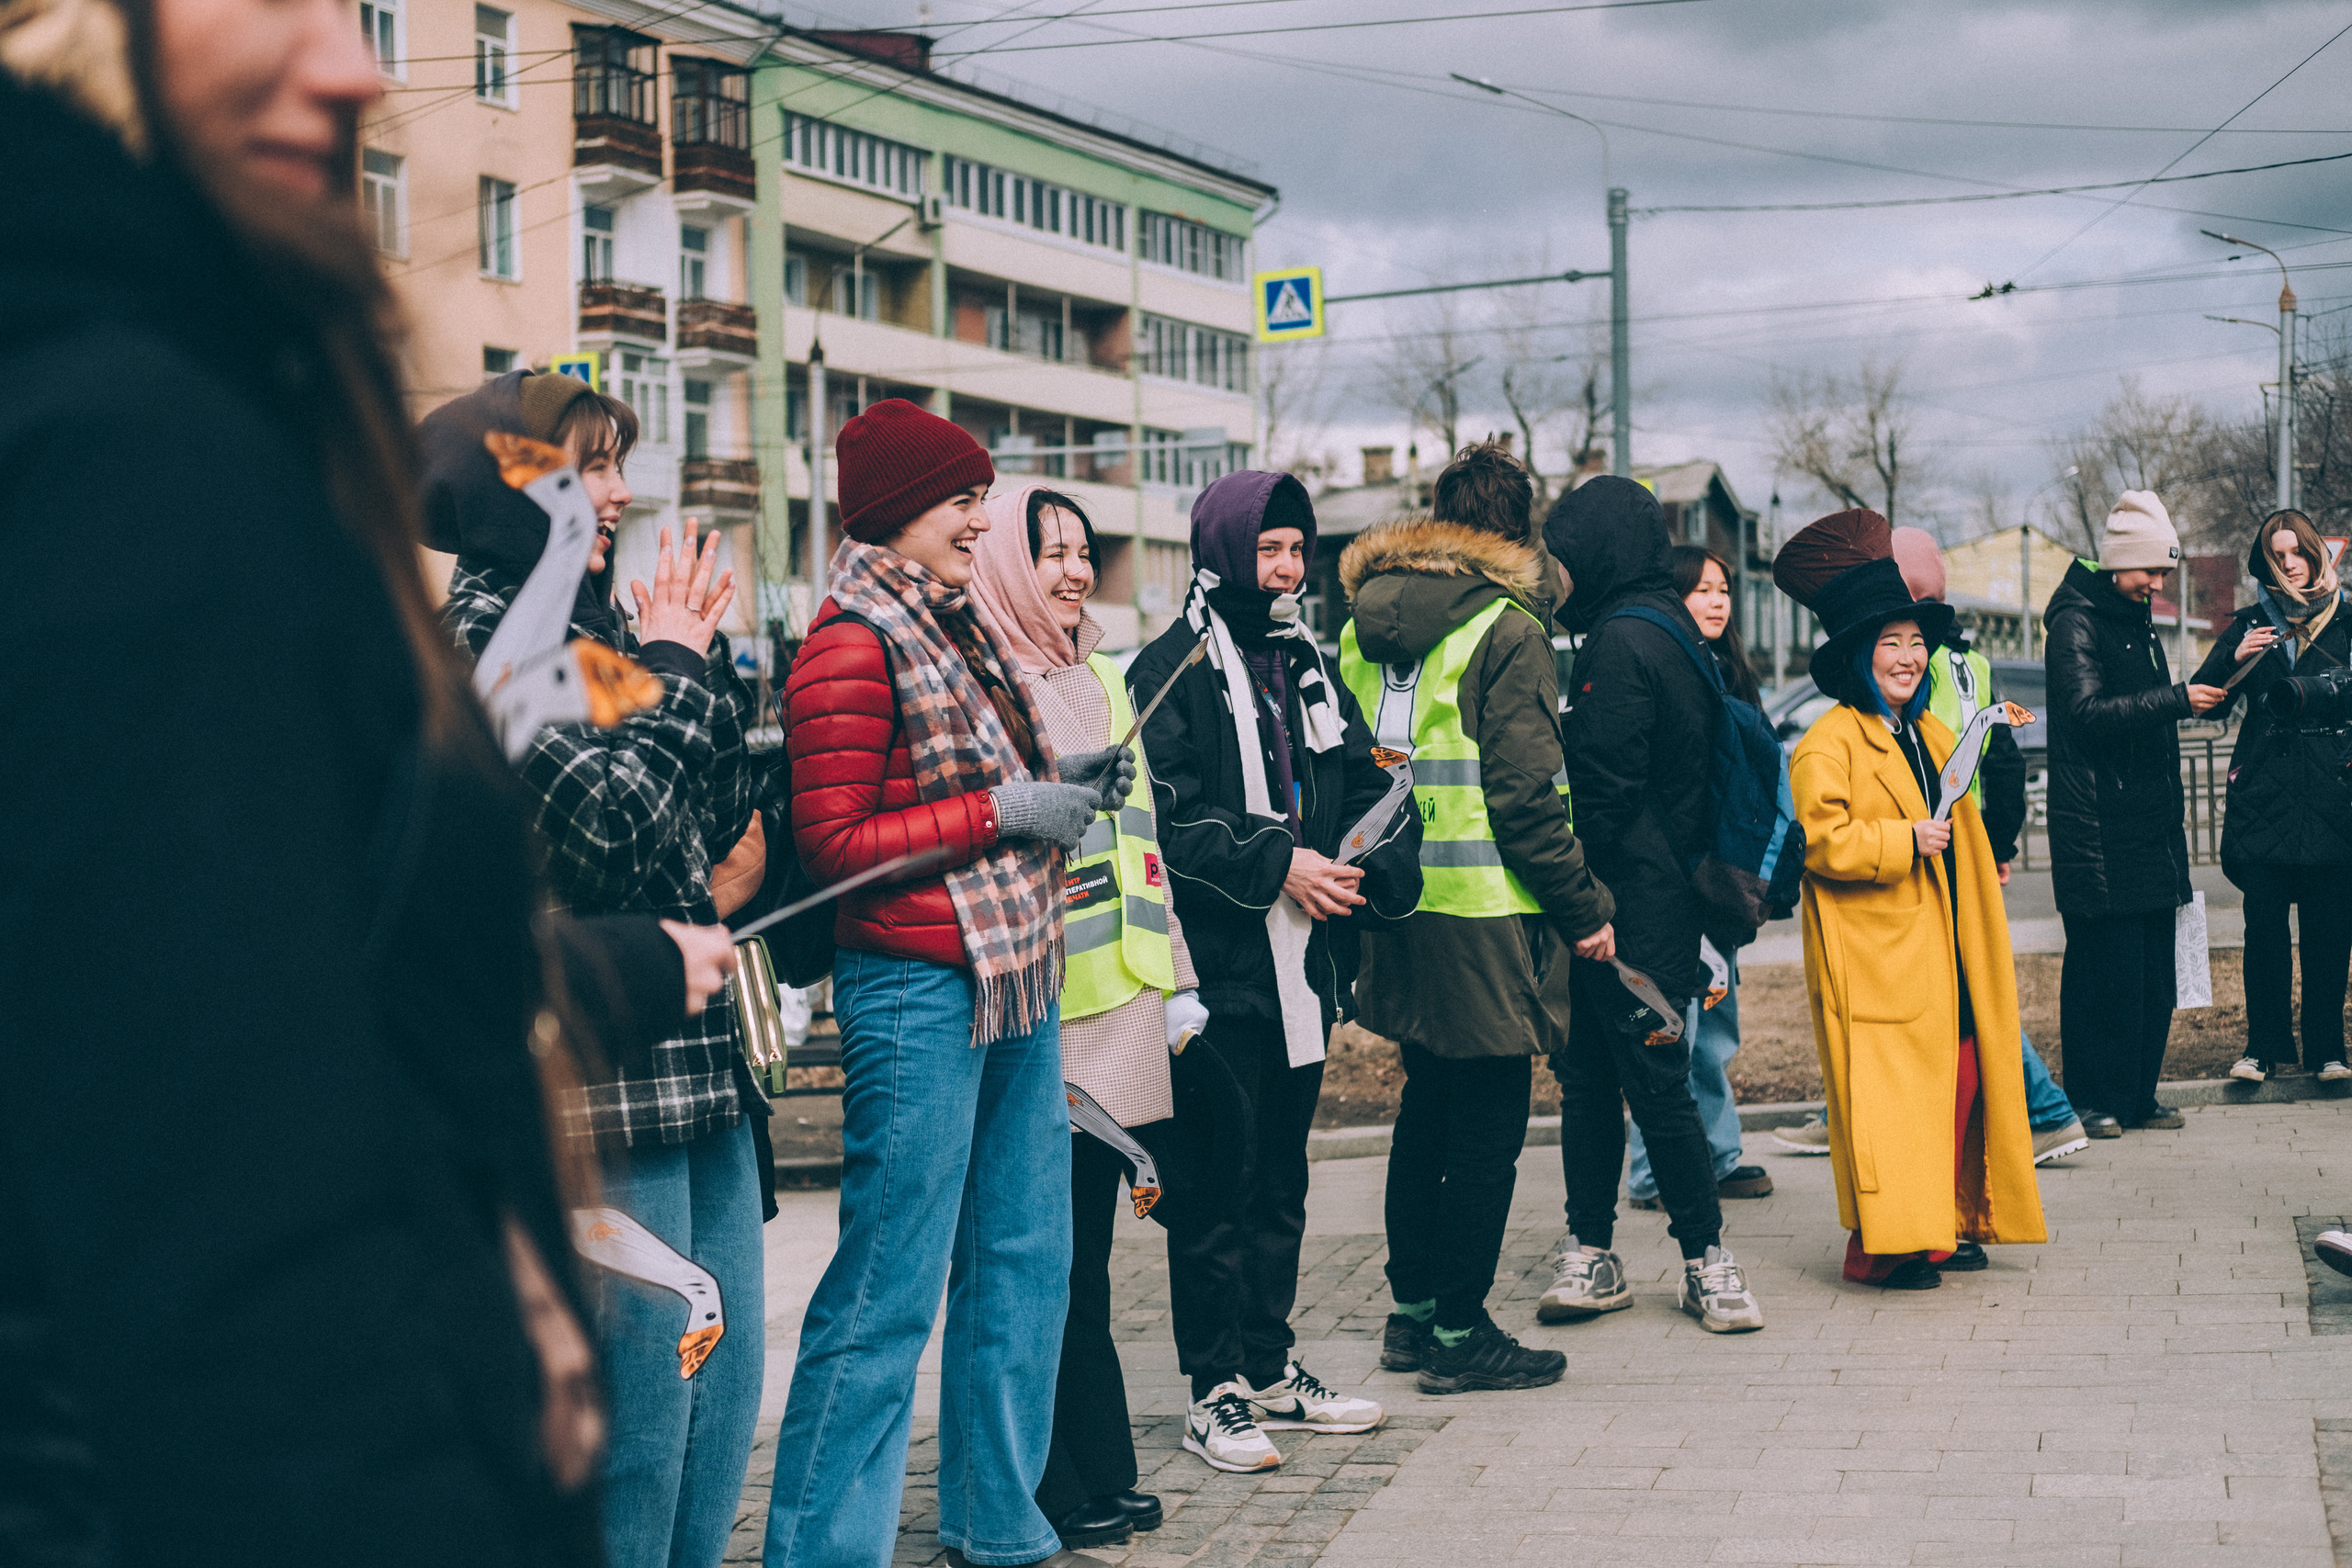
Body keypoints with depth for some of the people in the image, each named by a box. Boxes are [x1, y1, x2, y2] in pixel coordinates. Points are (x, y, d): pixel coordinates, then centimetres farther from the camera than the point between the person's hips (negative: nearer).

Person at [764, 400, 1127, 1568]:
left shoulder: (957, 625, 15)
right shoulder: (852, 644, -13)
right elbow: (833, 842, -16)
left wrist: (1064, 784, 7)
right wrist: (1005, 813, -15)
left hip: (1018, 983, 9)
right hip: (918, 991, -9)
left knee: (1024, 1264, 15)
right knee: (889, 1290, -5)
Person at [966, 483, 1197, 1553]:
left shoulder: (1100, 680, 18)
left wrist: (1174, 975, 19)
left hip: (1117, 993, 7)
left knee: (1084, 1246, 10)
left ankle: (1098, 1474, 15)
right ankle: (1058, 1488, 5)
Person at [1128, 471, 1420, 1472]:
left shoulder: (1307, 667, 17)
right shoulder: (1172, 671, -6)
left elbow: (1365, 784, 14)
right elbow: (1170, 815, -15)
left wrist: (1372, 864, -5)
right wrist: (1276, 864, -20)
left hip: (1303, 966, 7)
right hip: (1217, 966, -7)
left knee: (1280, 1180, 14)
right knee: (1218, 1184, -2)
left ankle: (1271, 1370, 23)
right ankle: (1216, 1392, 4)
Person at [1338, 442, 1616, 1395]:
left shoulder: (1364, 627, 10)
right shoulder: (1506, 629, -12)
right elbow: (1524, 793, -17)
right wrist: (1584, 906, -9)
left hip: (1397, 906, 8)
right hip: (1483, 913, -7)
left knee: (1427, 1107, 19)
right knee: (1487, 1125, 0)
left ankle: (1412, 1312, 26)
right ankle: (1459, 1335, 4)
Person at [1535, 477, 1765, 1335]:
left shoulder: (1622, 643, -15)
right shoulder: (1668, 629, 15)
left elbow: (1603, 791, -19)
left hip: (1633, 902, -10)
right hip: (1669, 891, 10)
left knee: (1654, 1082, -4)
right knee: (1587, 1071, 12)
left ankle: (1706, 1255, 5)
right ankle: (1590, 1252, 17)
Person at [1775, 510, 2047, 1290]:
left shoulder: (1931, 733, 17)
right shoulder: (1829, 743, -10)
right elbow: (1822, 841, -17)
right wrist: (1904, 842, -20)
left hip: (1944, 954, 8)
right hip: (1877, 958, -8)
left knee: (1959, 1081, 7)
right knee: (1889, 1096, -8)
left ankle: (1946, 1225, 17)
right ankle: (1883, 1243, -4)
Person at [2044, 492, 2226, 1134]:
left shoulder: (2137, 622, 19)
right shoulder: (2075, 622, -8)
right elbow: (2088, 713, -21)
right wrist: (2175, 701, -24)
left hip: (2150, 828, 9)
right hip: (2099, 834, -8)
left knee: (2154, 969, 7)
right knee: (2107, 966, -7)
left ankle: (2137, 1094, 14)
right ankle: (2094, 1099, 0)